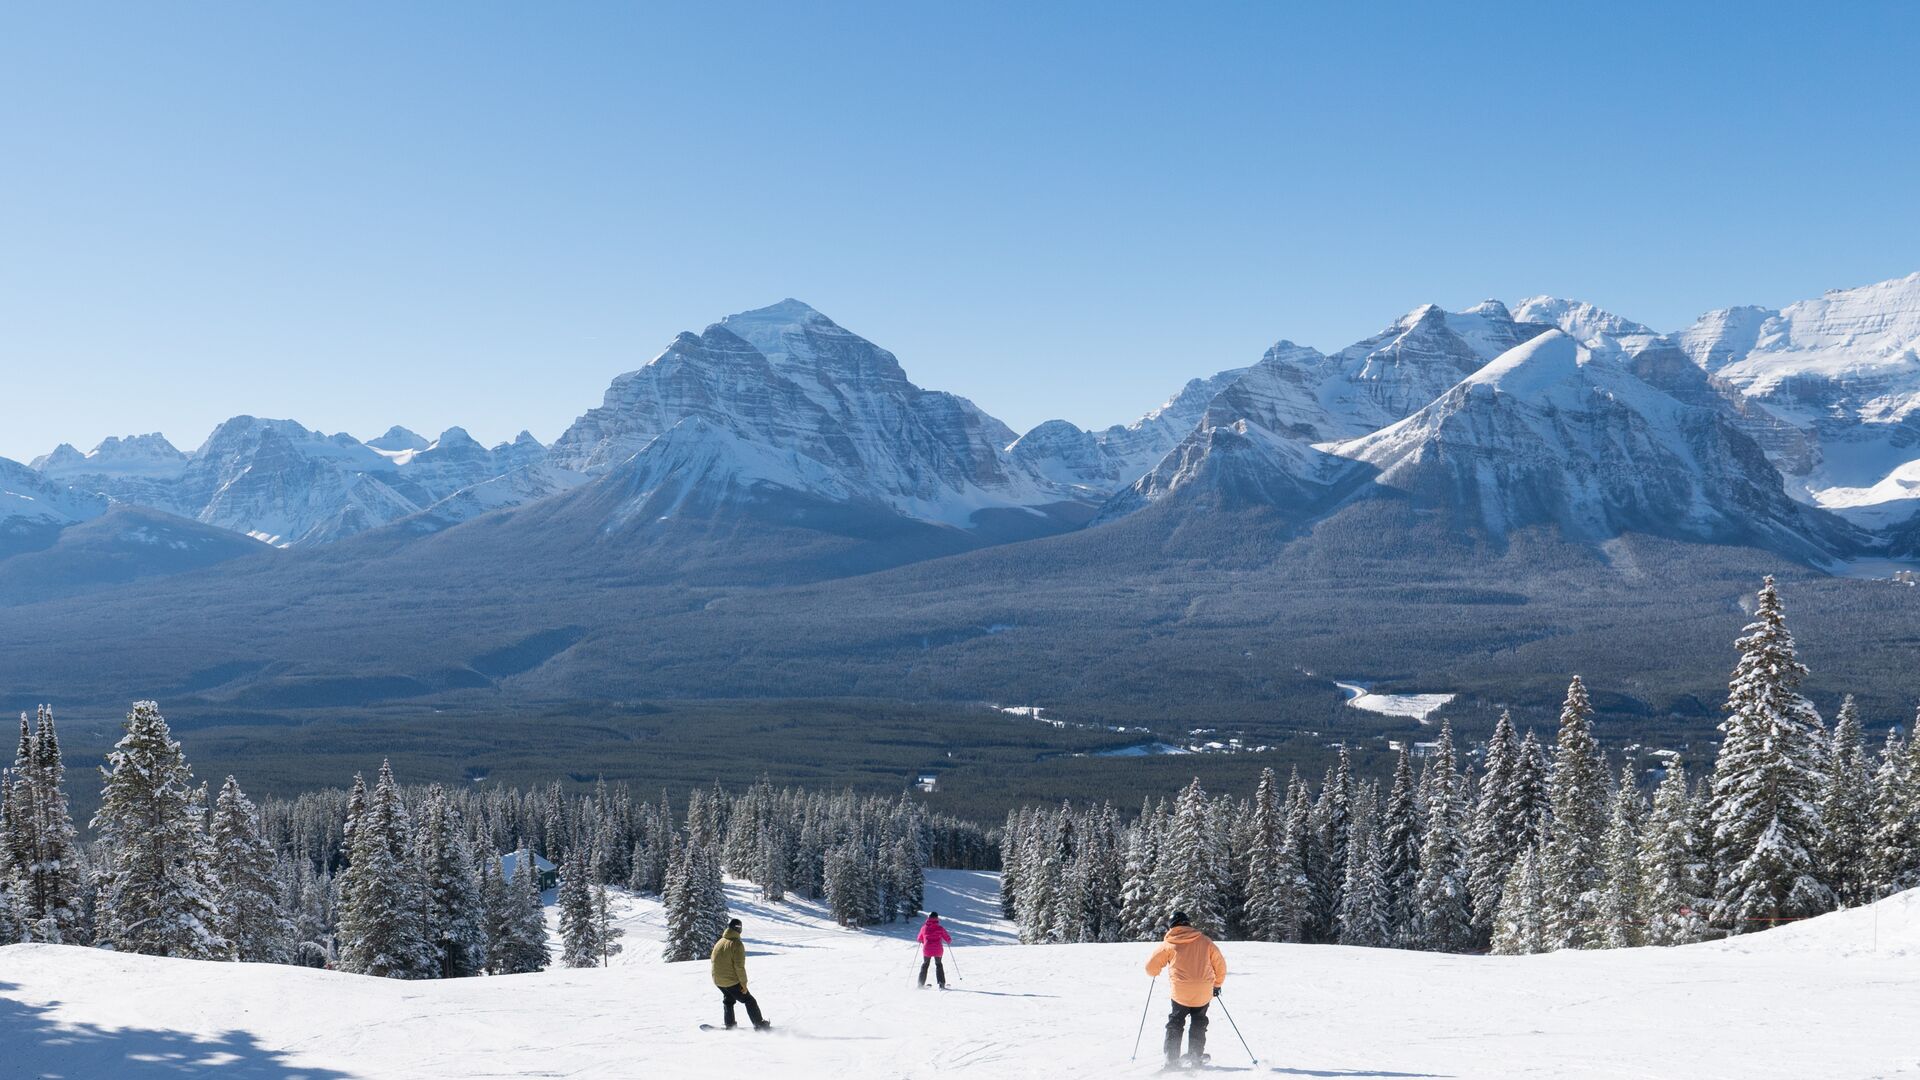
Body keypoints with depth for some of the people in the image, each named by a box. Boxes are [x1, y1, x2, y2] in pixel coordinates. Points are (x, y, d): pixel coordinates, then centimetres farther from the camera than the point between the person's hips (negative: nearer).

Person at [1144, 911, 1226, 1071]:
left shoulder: (1168, 944, 0)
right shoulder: (1204, 941, 4)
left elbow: (1151, 967, 4)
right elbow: (1219, 964, 10)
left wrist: (1156, 973, 28)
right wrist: (1217, 984, 25)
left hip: (1180, 992, -1)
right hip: (1204, 993, 1)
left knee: (1175, 1024, 16)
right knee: (1198, 1024, 21)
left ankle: (1172, 1059, 9)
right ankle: (1195, 1058, 17)